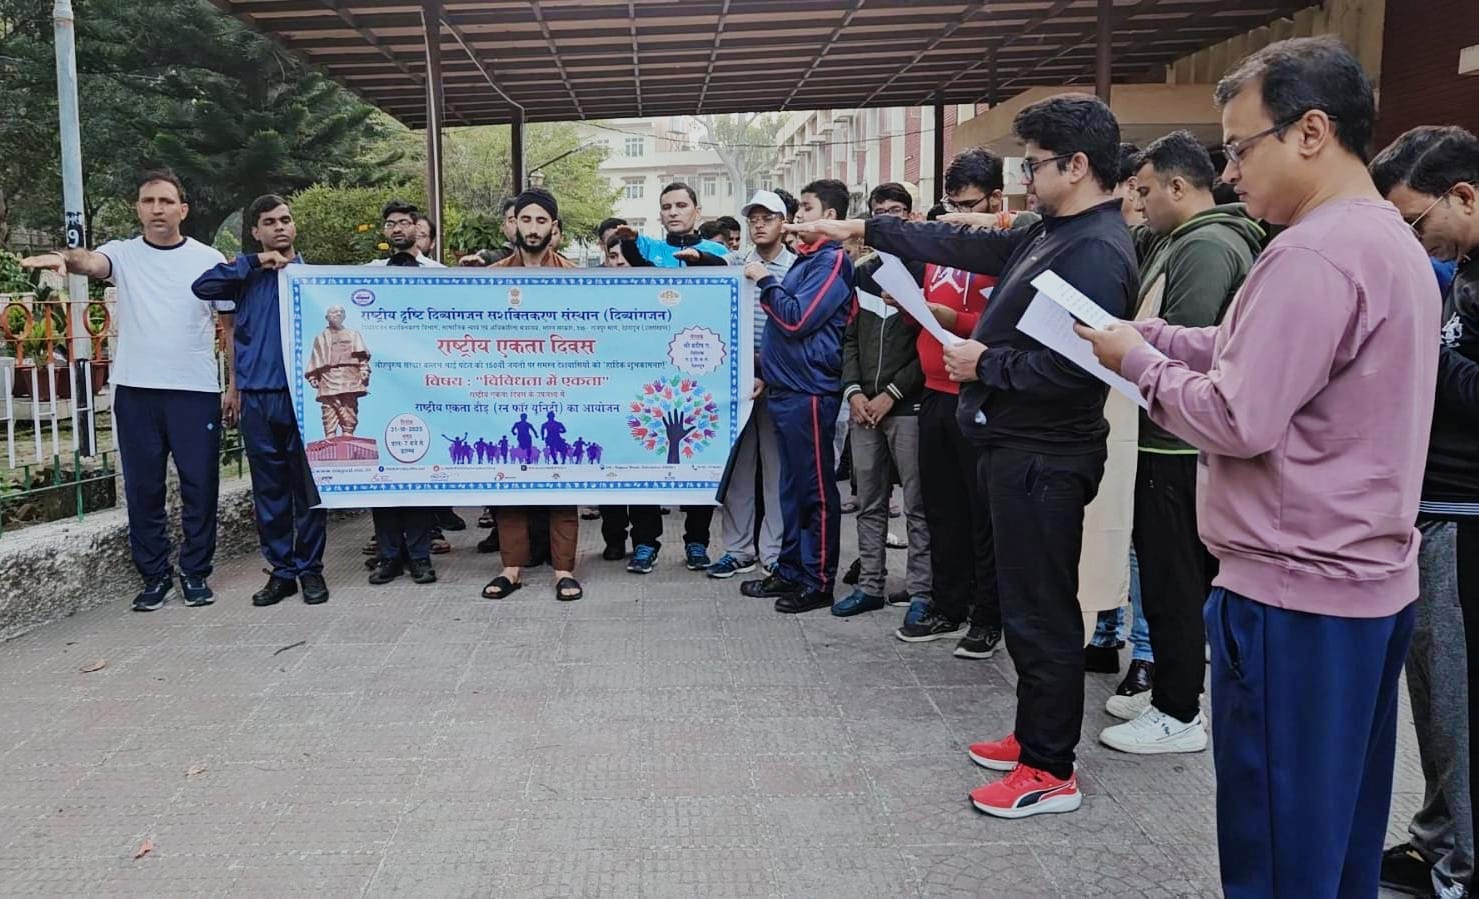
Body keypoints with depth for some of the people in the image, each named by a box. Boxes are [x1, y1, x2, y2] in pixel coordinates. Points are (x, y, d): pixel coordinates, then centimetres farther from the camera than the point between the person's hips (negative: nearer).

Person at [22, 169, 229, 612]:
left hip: (196, 391, -1)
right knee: (143, 489, 7)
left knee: (199, 487, 4)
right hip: (136, 391, 1)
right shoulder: (123, 254, 5)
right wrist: (63, 257, -42)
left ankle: (196, 574, 18)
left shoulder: (209, 259, 4)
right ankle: (154, 575, 19)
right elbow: (90, 261, -18)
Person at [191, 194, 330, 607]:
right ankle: (281, 570, 17)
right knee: (269, 490, 8)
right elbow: (203, 286, -6)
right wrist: (254, 262, -6)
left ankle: (310, 569, 14)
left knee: (308, 487, 3)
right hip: (257, 398, 2)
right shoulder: (247, 278, 10)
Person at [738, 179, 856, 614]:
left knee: (816, 488, -2)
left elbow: (797, 318, -18)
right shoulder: (805, 258, 18)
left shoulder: (832, 260, -10)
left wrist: (765, 281, -8)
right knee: (792, 485, 14)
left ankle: (819, 581, 5)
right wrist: (765, 370, 21)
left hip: (809, 390, -9)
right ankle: (790, 570, 22)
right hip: (785, 387, 9)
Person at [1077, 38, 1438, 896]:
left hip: (1296, 592, -10)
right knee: (1340, 830, 20)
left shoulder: (1314, 254, -20)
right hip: (1366, 579, 10)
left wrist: (1137, 361, -8)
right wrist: (1152, 336, 6)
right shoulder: (1390, 239, 13)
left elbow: (1236, 421, -22)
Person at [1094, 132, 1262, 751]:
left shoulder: (1207, 246, -15)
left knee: (1174, 578, -1)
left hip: (1181, 444, -10)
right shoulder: (1179, 241, 17)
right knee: (1168, 572, 17)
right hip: (1171, 438, 10)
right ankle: (1170, 691, 30)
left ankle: (1179, 716, 10)